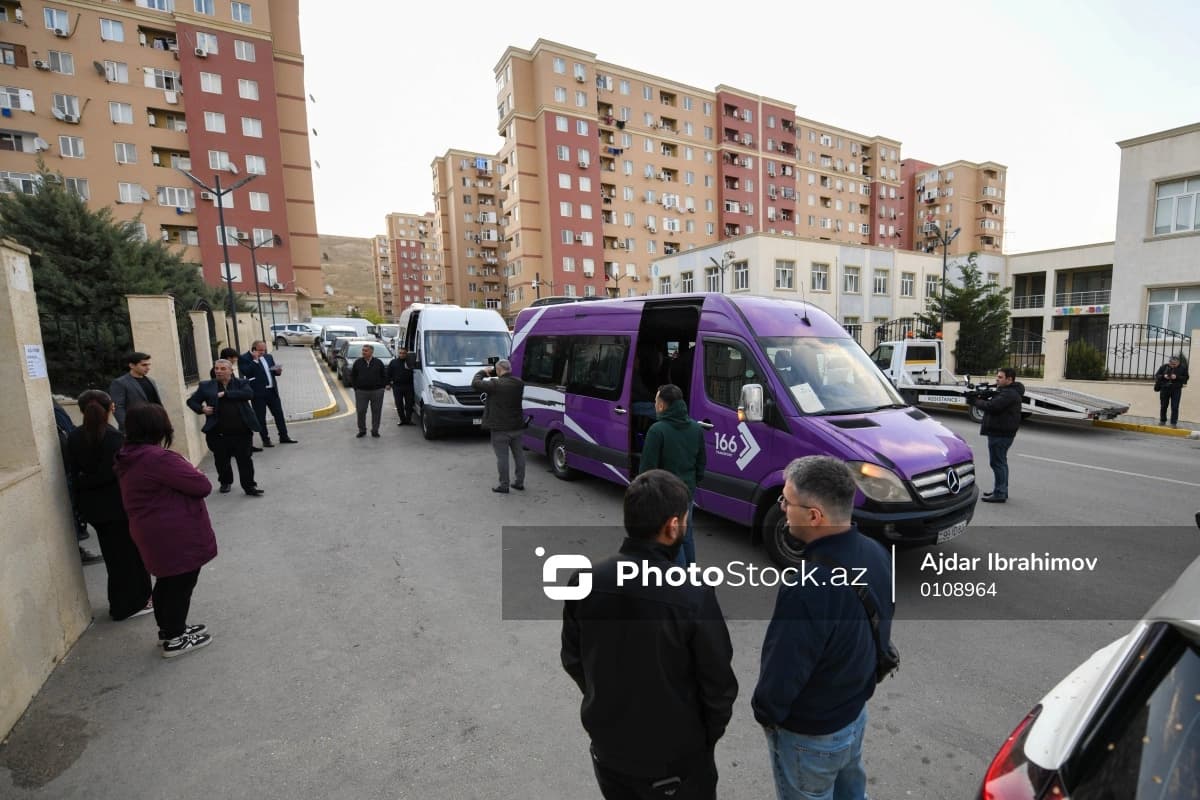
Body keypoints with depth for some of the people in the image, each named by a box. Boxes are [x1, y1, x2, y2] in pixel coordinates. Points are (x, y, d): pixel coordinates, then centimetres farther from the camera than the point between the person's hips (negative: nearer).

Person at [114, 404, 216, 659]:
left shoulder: (128, 460, 7)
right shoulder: (159, 458, -24)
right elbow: (202, 486, -22)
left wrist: (184, 473, 2)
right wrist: (194, 473, -2)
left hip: (154, 536, 9)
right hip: (178, 536, -9)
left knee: (167, 581, 23)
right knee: (181, 584, 5)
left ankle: (169, 628, 38)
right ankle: (175, 640, 17)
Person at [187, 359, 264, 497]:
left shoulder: (241, 384, 4)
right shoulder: (206, 386, 7)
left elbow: (249, 394, -15)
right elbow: (191, 401, 13)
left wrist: (225, 394, -17)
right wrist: (202, 409, -7)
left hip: (242, 433, -2)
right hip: (218, 434, 2)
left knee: (245, 461, 3)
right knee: (222, 462, 16)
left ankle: (249, 486, 13)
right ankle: (225, 483, 38)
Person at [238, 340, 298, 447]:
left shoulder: (268, 356, 13)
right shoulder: (244, 358, -5)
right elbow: (246, 372, -18)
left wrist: (278, 371, -2)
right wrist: (255, 360, -17)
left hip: (272, 390, 6)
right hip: (258, 392, -5)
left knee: (279, 414, 9)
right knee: (260, 417, 4)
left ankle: (284, 436, 19)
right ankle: (266, 440, 12)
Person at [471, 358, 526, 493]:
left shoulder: (495, 384, -20)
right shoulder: (519, 382, 1)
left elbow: (475, 383, -12)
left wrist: (482, 372, 4)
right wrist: (492, 372, 12)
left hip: (500, 429, -6)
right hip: (517, 426, 6)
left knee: (502, 457, 3)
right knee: (519, 454, 15)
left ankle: (503, 485, 11)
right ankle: (519, 482, 25)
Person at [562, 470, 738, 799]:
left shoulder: (586, 583, -17)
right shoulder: (693, 596, -28)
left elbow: (573, 661, -2)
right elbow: (718, 683, -15)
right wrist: (710, 735, 5)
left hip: (607, 745, 3)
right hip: (675, 754, -3)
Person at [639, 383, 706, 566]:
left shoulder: (657, 430, -20)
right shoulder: (696, 428, 4)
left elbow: (648, 466, -18)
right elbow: (701, 462, 11)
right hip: (687, 491, 7)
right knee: (686, 535, 21)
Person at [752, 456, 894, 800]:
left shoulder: (806, 590, -41)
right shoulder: (876, 553, -13)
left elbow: (780, 676, -29)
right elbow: (879, 632, 2)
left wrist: (764, 713, -7)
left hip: (809, 735, -6)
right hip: (857, 711, 7)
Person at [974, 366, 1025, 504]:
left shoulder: (1009, 394, -18)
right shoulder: (1005, 391, 17)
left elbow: (992, 406, -27)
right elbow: (993, 405, 15)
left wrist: (977, 402, -12)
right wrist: (980, 399, -2)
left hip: (1000, 433, -11)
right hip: (1000, 432, 11)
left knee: (997, 462, -7)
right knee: (1000, 462, 18)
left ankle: (1000, 494, -4)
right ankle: (1001, 490, 29)